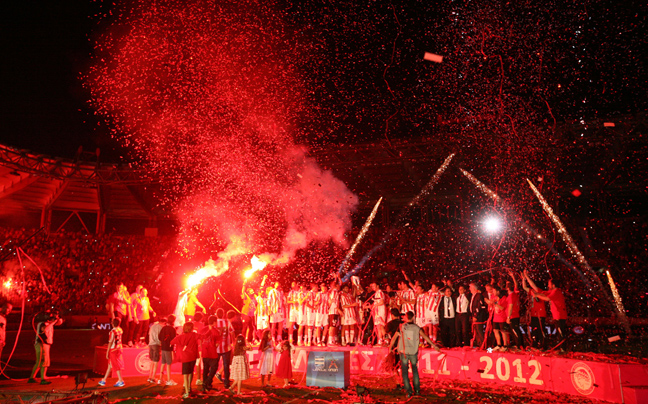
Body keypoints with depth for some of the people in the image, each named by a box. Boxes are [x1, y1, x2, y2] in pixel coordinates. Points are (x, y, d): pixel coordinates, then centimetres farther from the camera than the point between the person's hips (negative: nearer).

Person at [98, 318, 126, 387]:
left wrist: (107, 352, -11)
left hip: (113, 350, -8)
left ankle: (121, 381, 2)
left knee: (115, 366, 0)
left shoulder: (113, 331, -19)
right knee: (110, 365, 16)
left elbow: (110, 342, -18)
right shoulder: (120, 330, 2)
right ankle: (104, 380, 24)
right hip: (118, 349, 8)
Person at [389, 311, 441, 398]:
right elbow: (425, 337, 2)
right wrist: (433, 345, 9)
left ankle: (409, 391, 5)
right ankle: (417, 390, 18)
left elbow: (394, 338, 1)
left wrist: (390, 348, 14)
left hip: (404, 352, -1)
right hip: (413, 352, 2)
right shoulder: (416, 328, 0)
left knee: (405, 372, 7)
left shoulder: (401, 327, -3)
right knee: (415, 370, 19)